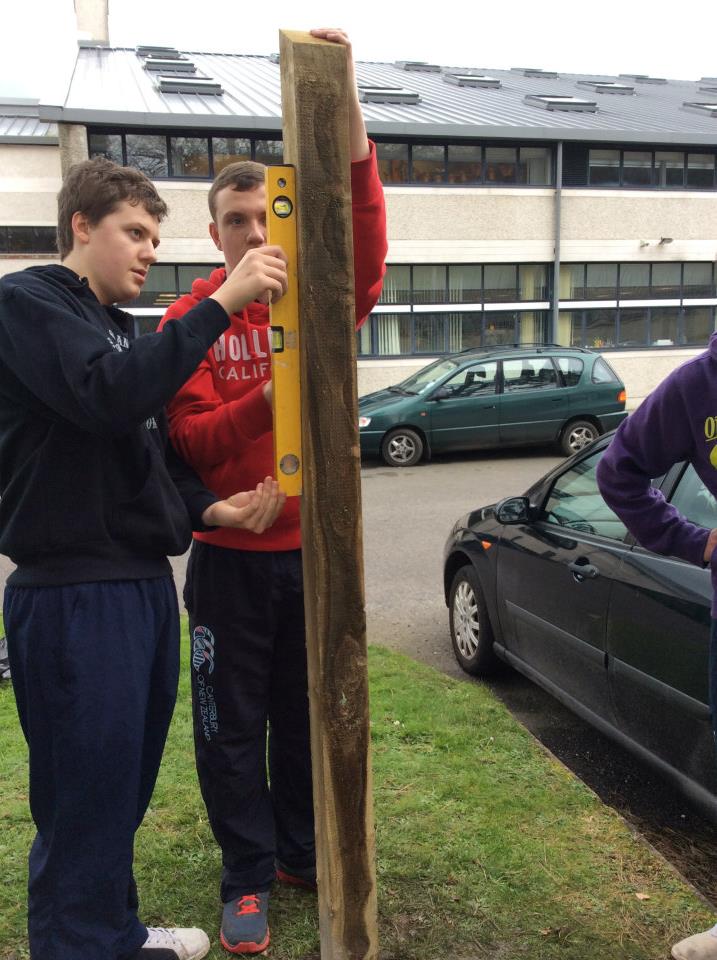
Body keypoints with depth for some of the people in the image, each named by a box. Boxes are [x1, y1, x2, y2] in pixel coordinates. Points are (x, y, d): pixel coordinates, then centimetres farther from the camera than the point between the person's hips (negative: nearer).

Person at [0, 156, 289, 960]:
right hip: (73, 596, -8)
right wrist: (221, 303, -25)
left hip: (144, 584, 9)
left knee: (129, 785, 18)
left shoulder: (117, 328, 20)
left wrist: (211, 509, 3)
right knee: (85, 799, 2)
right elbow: (109, 397, -26)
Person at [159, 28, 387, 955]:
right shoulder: (190, 319, -3)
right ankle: (247, 875, 28)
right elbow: (188, 442, -9)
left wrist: (342, 95, -27)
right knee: (233, 724, 8)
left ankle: (301, 851, 36)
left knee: (309, 710, 15)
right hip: (231, 554, -1)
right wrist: (266, 399, -27)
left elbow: (366, 245, -19)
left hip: (313, 545, 2)